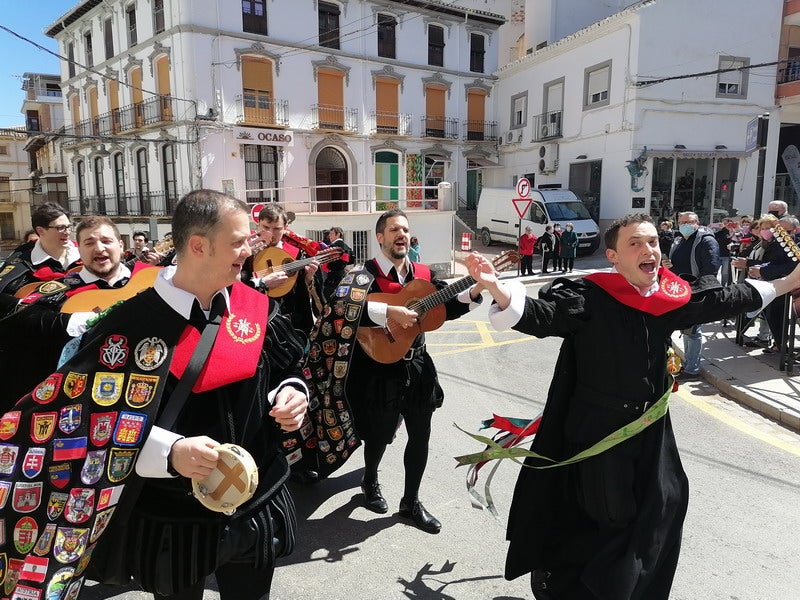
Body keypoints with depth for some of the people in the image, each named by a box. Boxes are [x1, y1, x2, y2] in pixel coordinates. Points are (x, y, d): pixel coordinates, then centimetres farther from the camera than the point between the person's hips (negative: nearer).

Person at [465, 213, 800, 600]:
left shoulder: (673, 296, -2)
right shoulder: (588, 296, -20)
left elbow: (724, 300, 14)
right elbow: (540, 314, -34)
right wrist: (497, 289, -53)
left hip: (651, 427, 7)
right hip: (598, 428, -7)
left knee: (665, 504, 21)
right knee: (605, 514, 6)